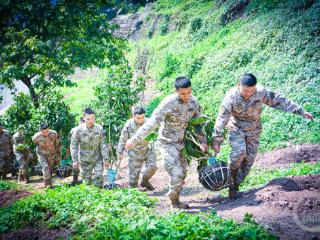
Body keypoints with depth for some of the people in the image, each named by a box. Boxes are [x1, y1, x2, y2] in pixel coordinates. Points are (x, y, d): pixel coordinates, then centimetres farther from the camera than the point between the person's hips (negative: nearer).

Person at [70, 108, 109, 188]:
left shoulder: (99, 129, -13)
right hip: (85, 159, 0)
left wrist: (105, 159, -5)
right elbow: (73, 146, -7)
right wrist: (75, 160, -10)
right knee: (86, 180, 9)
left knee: (98, 177, -5)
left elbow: (103, 145, -6)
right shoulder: (78, 130, -15)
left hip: (97, 158, 0)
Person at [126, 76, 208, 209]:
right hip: (167, 143, -6)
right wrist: (135, 140, -24)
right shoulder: (168, 103, -25)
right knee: (176, 174, -14)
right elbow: (152, 123, -24)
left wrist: (202, 141, 4)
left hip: (181, 143, 6)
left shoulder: (193, 101, -6)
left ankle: (175, 199, 28)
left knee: (182, 174, 12)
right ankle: (175, 201, 7)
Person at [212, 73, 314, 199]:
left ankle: (235, 185, 16)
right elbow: (221, 119, -21)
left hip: (254, 131, 3)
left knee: (249, 159, 1)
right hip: (236, 129, -3)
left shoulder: (261, 92, -19)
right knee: (239, 152, -26)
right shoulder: (231, 97, -24)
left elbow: (279, 101, -9)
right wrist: (217, 141, -21)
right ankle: (230, 179, -3)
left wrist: (301, 111, -7)